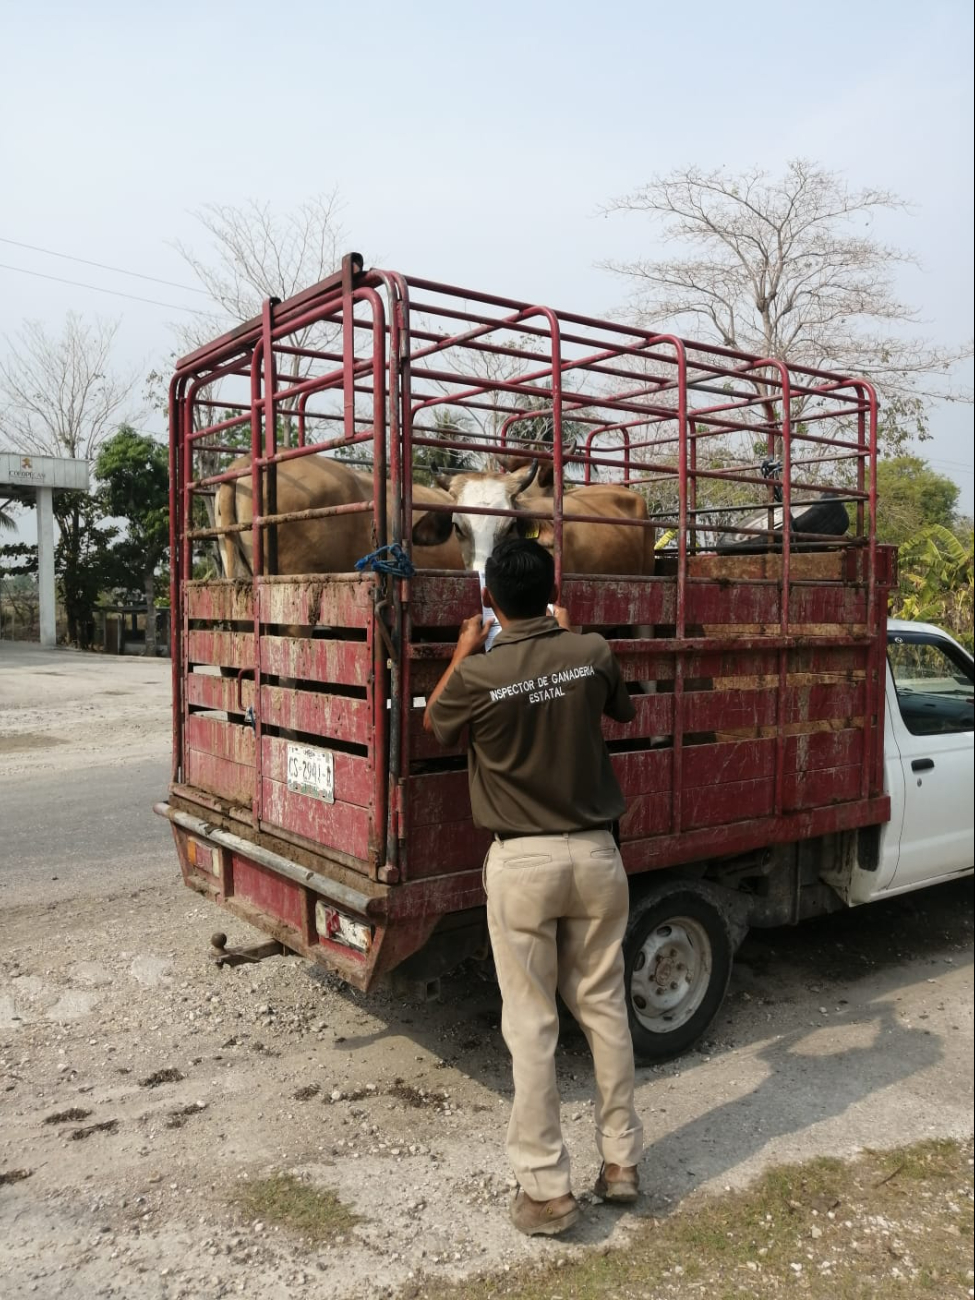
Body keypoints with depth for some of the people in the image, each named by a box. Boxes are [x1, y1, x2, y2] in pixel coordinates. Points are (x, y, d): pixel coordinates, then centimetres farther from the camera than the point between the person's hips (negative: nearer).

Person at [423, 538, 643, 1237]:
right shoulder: (592, 653, -6)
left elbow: (435, 725, 8)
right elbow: (625, 711, 16)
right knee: (605, 1007, 16)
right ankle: (621, 1159, 28)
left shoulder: (479, 674, -14)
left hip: (522, 862, -3)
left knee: (531, 1023, 6)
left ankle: (547, 1189, 14)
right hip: (596, 853, 3)